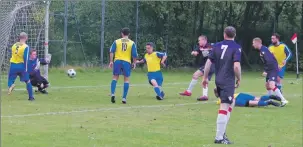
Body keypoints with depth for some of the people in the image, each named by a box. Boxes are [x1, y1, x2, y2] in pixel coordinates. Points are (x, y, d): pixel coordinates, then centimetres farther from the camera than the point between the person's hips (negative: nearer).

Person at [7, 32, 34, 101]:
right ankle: (31, 97, 12)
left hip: (13, 65, 3)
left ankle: (11, 85, -28)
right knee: (27, 81, 12)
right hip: (21, 66, -2)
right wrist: (26, 69, -9)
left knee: (11, 80, 9)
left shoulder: (14, 45, 7)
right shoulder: (26, 47, -8)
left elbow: (12, 55, 14)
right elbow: (25, 58, -13)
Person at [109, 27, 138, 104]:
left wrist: (111, 61, 2)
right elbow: (134, 55, 1)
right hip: (127, 62, -1)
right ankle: (124, 98, 1)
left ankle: (112, 94, -9)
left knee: (115, 78, 10)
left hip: (117, 61, 1)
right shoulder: (132, 43, 4)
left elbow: (111, 52, -1)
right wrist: (134, 63, 14)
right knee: (126, 79, 7)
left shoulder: (116, 42, 6)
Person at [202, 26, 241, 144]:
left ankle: (222, 131, 20)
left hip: (218, 80, 7)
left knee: (231, 103, 25)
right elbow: (236, 66, -19)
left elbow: (208, 62, 6)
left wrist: (205, 78, 15)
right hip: (228, 81, -7)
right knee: (224, 108, -6)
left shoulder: (217, 46, 7)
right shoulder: (236, 48, -8)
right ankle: (219, 137, -7)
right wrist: (239, 79, -4)